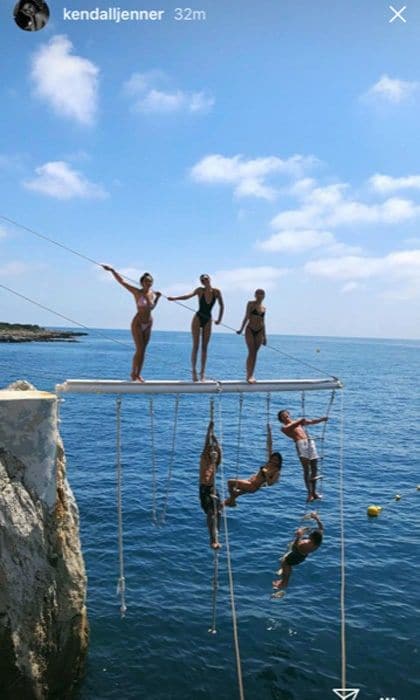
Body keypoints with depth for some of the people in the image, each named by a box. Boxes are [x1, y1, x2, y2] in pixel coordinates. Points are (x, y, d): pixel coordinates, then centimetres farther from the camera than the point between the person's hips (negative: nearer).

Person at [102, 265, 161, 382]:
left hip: (148, 324, 5)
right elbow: (122, 282, -15)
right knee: (139, 349, -9)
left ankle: (138, 374, 14)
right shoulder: (137, 292, -10)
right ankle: (133, 373, 3)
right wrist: (112, 270, -23)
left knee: (143, 350, 7)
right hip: (137, 323, -5)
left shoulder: (153, 293, 5)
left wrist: (158, 297, 8)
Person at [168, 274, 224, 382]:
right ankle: (194, 371, 2)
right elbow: (189, 296, -20)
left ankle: (203, 373, 6)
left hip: (208, 320, 2)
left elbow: (221, 306, 6)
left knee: (204, 347, 3)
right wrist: (175, 298, -33)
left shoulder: (216, 292, -4)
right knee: (196, 346, -4)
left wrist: (219, 319, 4)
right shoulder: (200, 290, -8)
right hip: (198, 318, -2)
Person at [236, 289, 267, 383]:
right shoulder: (251, 304, 1)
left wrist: (264, 336, 16)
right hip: (250, 330, -4)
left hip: (259, 332, 4)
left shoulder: (263, 308, 13)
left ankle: (251, 375, 10)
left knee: (255, 353, 4)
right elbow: (246, 317, -4)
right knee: (251, 352, -10)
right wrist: (241, 329, -12)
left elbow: (263, 322, 17)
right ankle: (249, 375, -8)